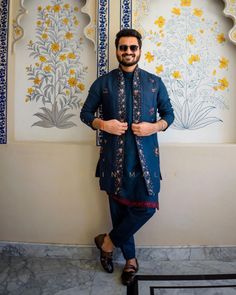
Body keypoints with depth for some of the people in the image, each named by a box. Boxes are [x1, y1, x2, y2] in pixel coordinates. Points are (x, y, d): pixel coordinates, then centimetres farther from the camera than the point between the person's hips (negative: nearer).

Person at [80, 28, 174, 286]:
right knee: (119, 207, 8)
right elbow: (85, 113, 10)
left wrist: (155, 126, -9)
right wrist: (102, 124, -11)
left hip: (145, 155, 1)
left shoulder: (154, 82, 7)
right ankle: (130, 259, 30)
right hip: (114, 155, 0)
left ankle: (109, 241, 20)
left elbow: (169, 113, 12)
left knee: (146, 206, -6)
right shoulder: (103, 83, 5)